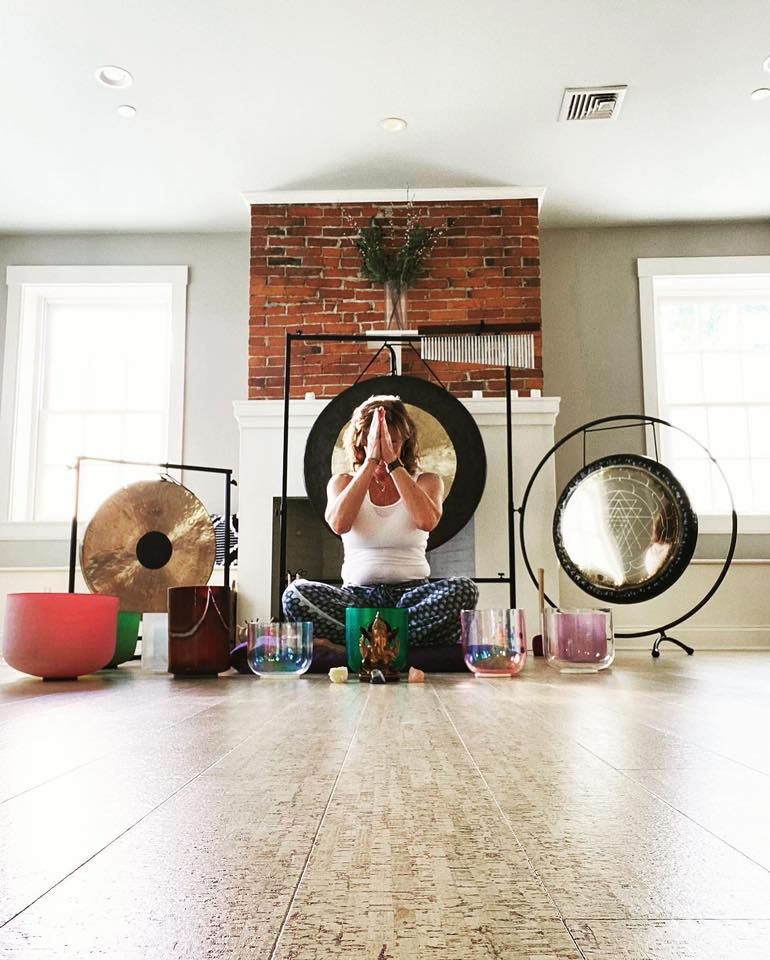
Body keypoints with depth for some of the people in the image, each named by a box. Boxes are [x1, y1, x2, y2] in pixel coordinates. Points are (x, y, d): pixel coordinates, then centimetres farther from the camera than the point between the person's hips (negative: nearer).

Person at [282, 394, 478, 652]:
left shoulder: (426, 482, 10)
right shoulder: (343, 483, 11)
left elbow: (427, 521, -15)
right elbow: (339, 523, -13)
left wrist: (393, 462, -13)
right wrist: (371, 461, -12)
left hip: (412, 594, 0)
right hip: (357, 595, 0)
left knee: (464, 589, -32)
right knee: (295, 594, -29)